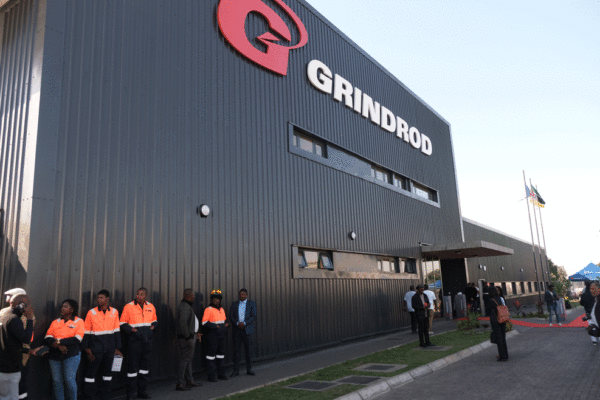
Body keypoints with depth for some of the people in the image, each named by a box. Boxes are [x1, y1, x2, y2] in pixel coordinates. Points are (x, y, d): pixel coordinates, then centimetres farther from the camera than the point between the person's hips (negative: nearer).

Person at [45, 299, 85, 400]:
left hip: (71, 355, -4)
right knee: (56, 381, 7)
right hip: (55, 356, 4)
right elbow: (47, 338, 1)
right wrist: (59, 346, -16)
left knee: (69, 380, -6)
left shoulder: (79, 322, 1)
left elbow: (77, 339, -10)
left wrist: (58, 341, -10)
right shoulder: (55, 322, 13)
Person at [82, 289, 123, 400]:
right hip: (96, 348, -2)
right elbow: (86, 332, 0)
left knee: (107, 371, 11)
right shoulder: (91, 313, -3)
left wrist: (117, 347, 7)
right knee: (91, 371, 0)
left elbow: (117, 330, 8)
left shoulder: (114, 312, 3)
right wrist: (86, 348, -5)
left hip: (110, 348, 3)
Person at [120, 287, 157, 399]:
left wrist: (153, 326, 3)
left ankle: (142, 391, 23)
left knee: (145, 365, 11)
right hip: (134, 341, -4)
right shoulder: (129, 306, -4)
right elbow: (122, 323, -1)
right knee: (133, 366, -1)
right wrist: (131, 330, -14)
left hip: (147, 341, 4)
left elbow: (155, 321, 21)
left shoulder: (150, 307, 9)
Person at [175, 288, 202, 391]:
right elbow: (182, 323, -27)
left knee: (189, 359, 16)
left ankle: (190, 381, 26)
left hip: (190, 336, 11)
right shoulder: (184, 307, -18)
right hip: (186, 338, -11)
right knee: (184, 360, -6)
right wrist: (187, 336, -24)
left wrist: (196, 333, 21)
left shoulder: (187, 306, 17)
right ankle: (180, 384, -1)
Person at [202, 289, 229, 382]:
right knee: (211, 355, -3)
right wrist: (216, 326, -19)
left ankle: (221, 373, 23)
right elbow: (204, 323, -16)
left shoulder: (221, 309, 13)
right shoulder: (208, 309, -9)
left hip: (222, 336, 7)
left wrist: (227, 324, 2)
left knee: (221, 353, 13)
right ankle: (212, 376, 4)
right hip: (212, 336, -7)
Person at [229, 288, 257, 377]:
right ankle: (236, 370, 6)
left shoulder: (252, 304, 6)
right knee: (236, 350, -1)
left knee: (248, 350, 2)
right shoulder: (234, 304, 11)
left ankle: (249, 369, 13)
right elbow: (231, 316, 4)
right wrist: (237, 323, -13)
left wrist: (244, 323, -16)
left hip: (247, 330, -1)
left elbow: (253, 316, -3)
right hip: (237, 330, 1)